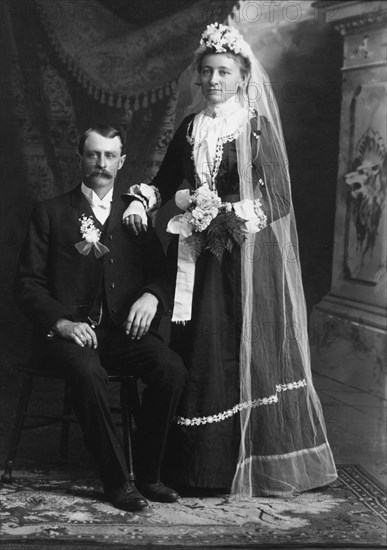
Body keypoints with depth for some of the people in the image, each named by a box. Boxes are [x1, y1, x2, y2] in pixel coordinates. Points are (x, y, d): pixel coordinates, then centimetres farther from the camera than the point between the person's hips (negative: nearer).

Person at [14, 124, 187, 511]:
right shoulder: (51, 213, 9)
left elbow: (160, 274, 14)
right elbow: (27, 283, 4)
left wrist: (152, 296, -11)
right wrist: (61, 322, -14)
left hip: (123, 329, 3)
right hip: (68, 331, -3)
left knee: (172, 369, -25)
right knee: (88, 372, -35)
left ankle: (148, 474, -8)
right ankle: (116, 482, -19)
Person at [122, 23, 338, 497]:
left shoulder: (258, 127, -2)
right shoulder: (191, 127, 12)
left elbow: (274, 197, -9)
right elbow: (166, 180, 17)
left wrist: (218, 210, -15)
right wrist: (139, 201, -2)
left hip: (247, 253, -4)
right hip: (199, 254, 4)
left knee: (247, 348, -3)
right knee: (200, 348, 3)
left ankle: (258, 460, 6)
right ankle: (201, 459, 11)